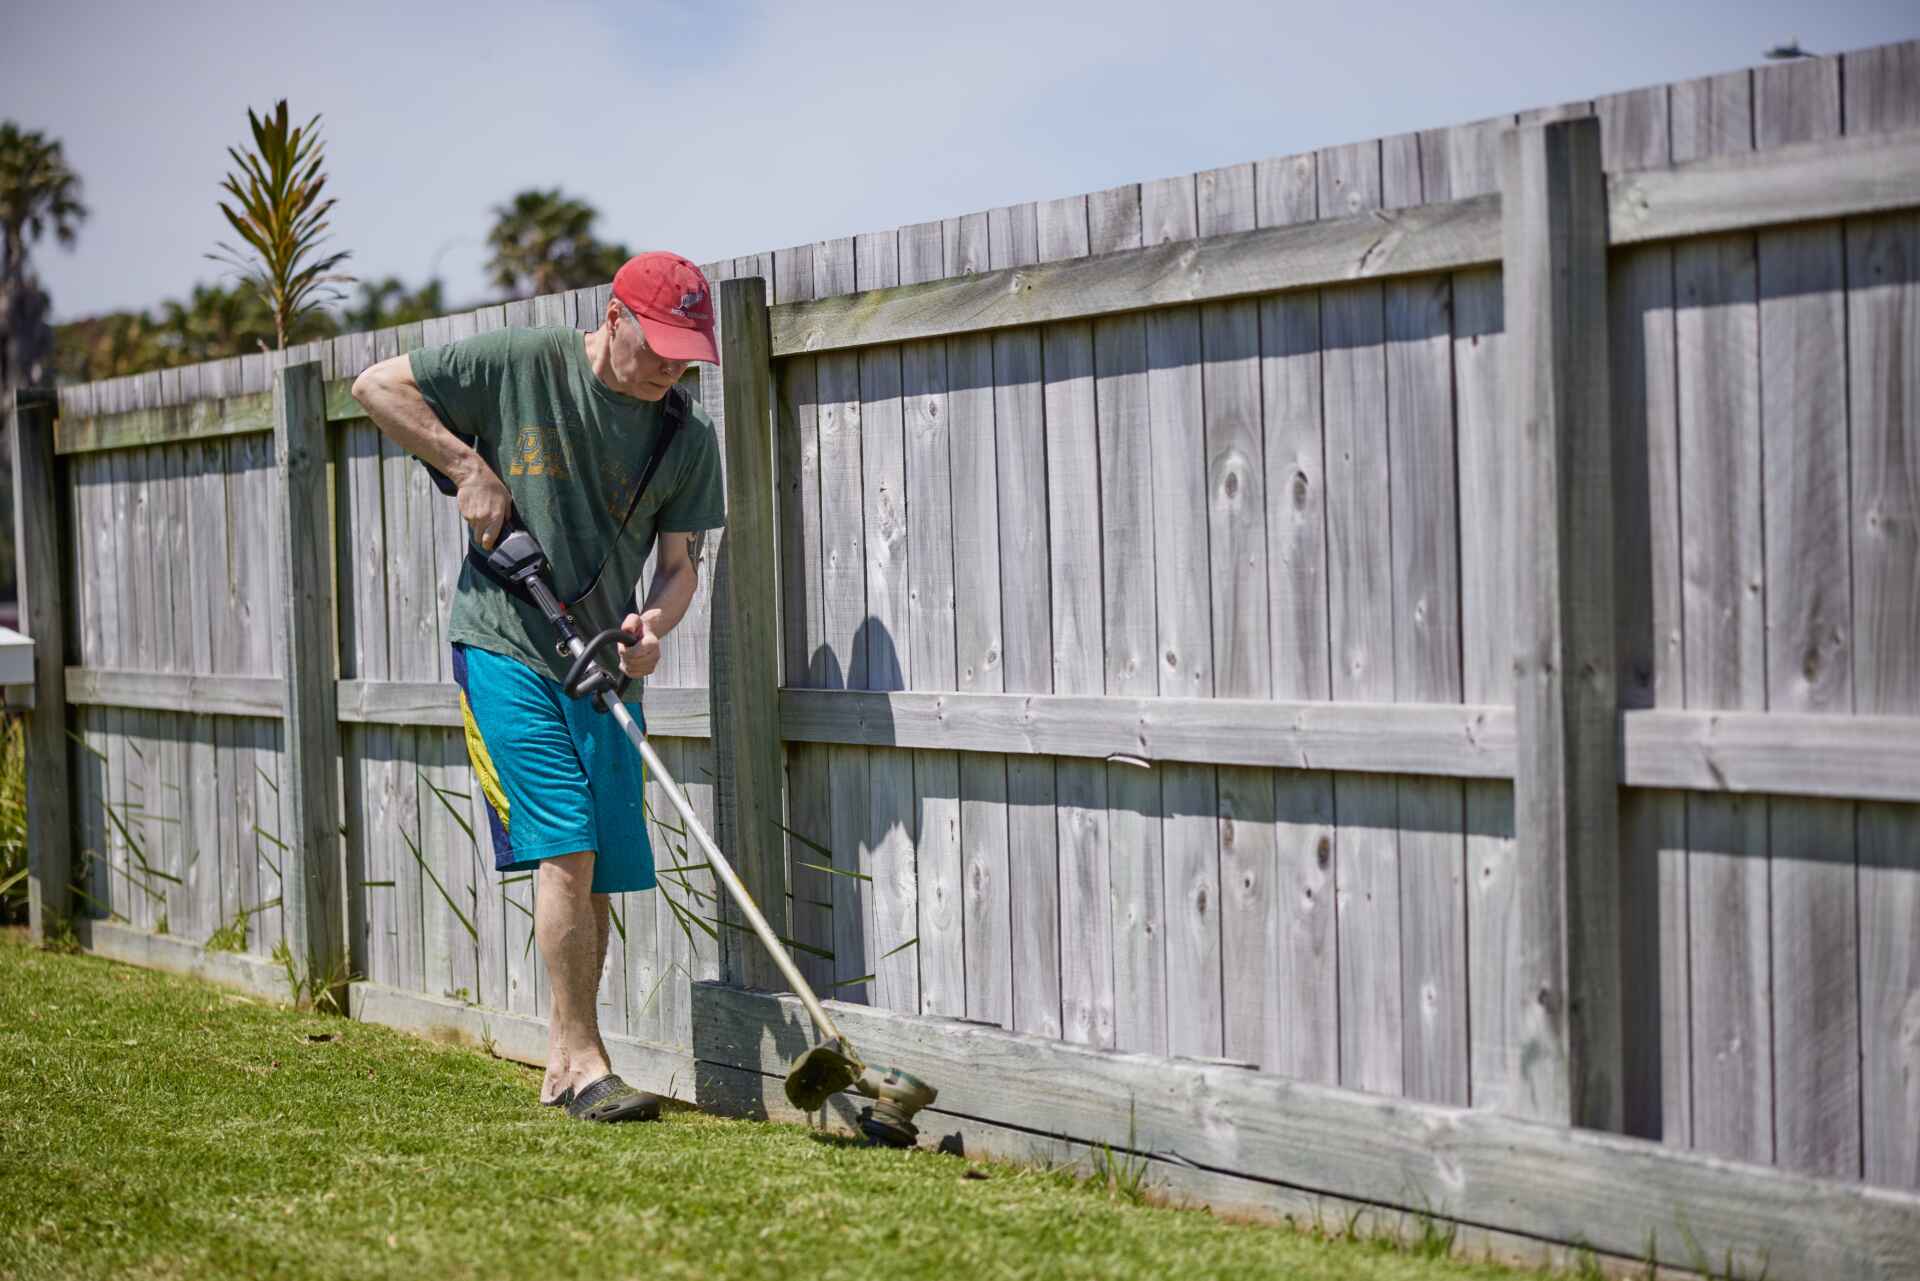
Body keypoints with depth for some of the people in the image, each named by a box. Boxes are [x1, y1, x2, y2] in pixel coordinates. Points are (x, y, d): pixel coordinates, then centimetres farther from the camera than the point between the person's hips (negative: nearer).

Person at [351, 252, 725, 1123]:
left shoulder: (688, 438, 4)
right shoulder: (521, 366, -6)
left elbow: (680, 560, 4)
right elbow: (377, 385, -1)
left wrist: (657, 620, -18)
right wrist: (468, 466, -10)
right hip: (504, 648, -4)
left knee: (598, 872, 5)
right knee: (565, 846, -14)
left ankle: (564, 1067, 16)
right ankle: (582, 1059, -7)